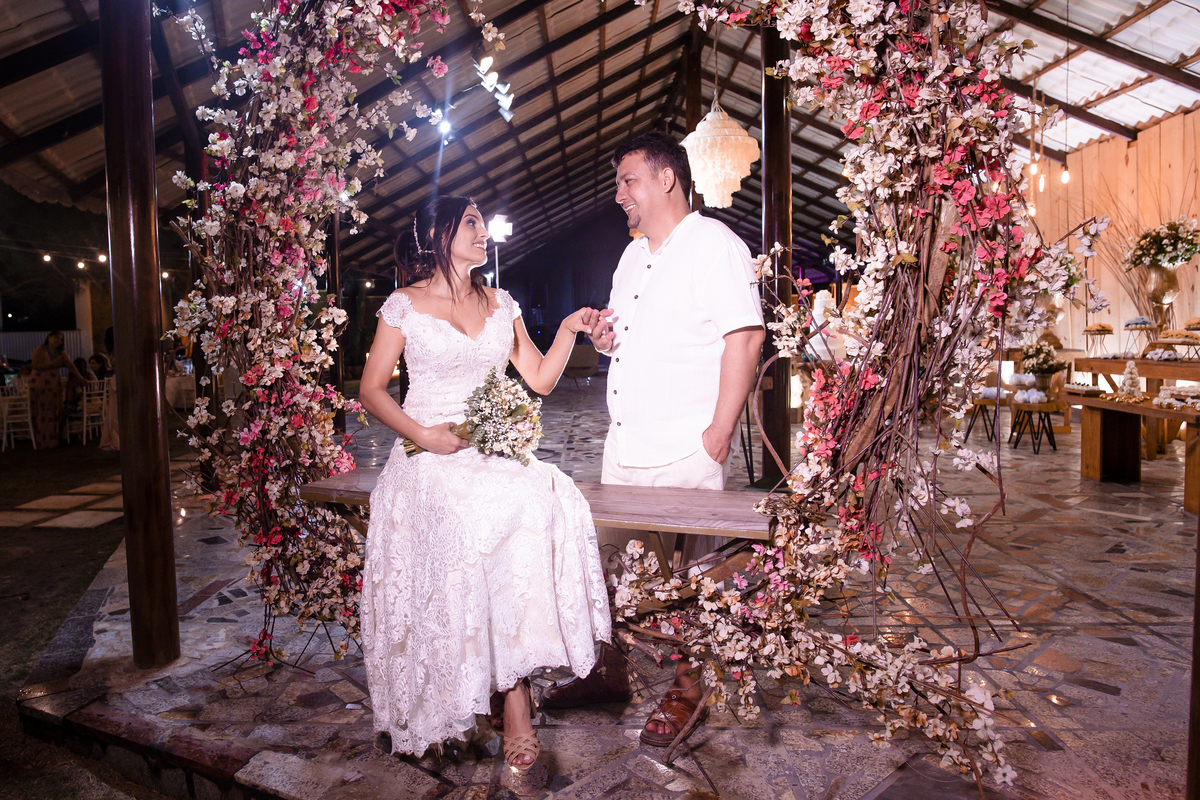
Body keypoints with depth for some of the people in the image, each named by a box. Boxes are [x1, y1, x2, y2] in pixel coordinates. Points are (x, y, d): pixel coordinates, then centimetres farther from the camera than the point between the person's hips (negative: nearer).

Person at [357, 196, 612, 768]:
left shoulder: (502, 304, 17)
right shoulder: (405, 305, 5)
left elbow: (540, 380, 16)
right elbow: (372, 390, 4)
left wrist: (568, 330, 2)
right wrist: (423, 435, -11)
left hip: (497, 452, 3)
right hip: (432, 458, -3)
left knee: (543, 502, -29)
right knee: (484, 514, -34)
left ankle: (514, 703, -22)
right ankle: (514, 701, -21)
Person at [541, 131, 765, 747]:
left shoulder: (714, 245, -7)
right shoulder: (632, 256, 21)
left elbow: (745, 337, -15)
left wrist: (719, 432, -19)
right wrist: (605, 340, 6)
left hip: (686, 451, -8)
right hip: (623, 446, 8)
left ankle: (686, 687, 23)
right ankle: (611, 673, 30)